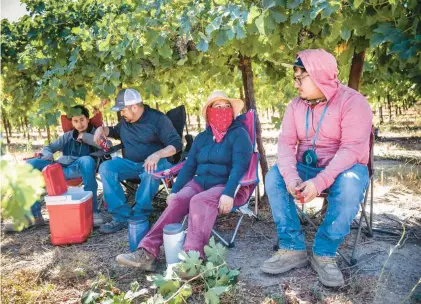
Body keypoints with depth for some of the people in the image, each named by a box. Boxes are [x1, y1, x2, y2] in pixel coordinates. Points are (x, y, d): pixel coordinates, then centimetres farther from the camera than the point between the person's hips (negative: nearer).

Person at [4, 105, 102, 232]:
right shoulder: (68, 136, 23)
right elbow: (49, 147, 23)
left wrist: (85, 136, -8)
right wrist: (48, 156, -1)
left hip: (80, 169, -4)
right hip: (61, 168, 5)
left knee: (86, 160, -39)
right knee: (29, 165, -15)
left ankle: (92, 210, -33)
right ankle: (33, 215, -16)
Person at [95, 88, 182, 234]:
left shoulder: (157, 118, -10)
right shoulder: (125, 120, 10)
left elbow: (176, 143, -17)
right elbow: (116, 132, 34)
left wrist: (157, 155, -35)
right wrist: (103, 129, 10)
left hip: (153, 162, -6)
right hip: (130, 164, 6)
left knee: (151, 172, -41)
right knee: (105, 167, -21)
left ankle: (139, 216, -29)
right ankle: (122, 216, -27)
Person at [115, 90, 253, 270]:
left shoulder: (239, 134, -3)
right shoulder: (201, 138, 15)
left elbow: (239, 167, -16)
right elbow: (189, 167, 14)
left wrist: (228, 194, -30)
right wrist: (174, 190, 2)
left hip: (229, 186, -5)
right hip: (200, 182, 5)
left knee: (199, 201, -35)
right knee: (178, 199, -25)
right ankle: (147, 252, -34)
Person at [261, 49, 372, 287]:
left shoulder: (353, 102, -15)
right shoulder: (296, 105, 2)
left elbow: (352, 149, -26)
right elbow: (286, 142, -8)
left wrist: (320, 182, -39)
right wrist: (290, 176, -29)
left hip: (343, 170, -4)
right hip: (307, 168, 5)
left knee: (350, 183, -37)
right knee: (274, 177, -21)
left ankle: (324, 253, -21)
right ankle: (293, 248, -18)